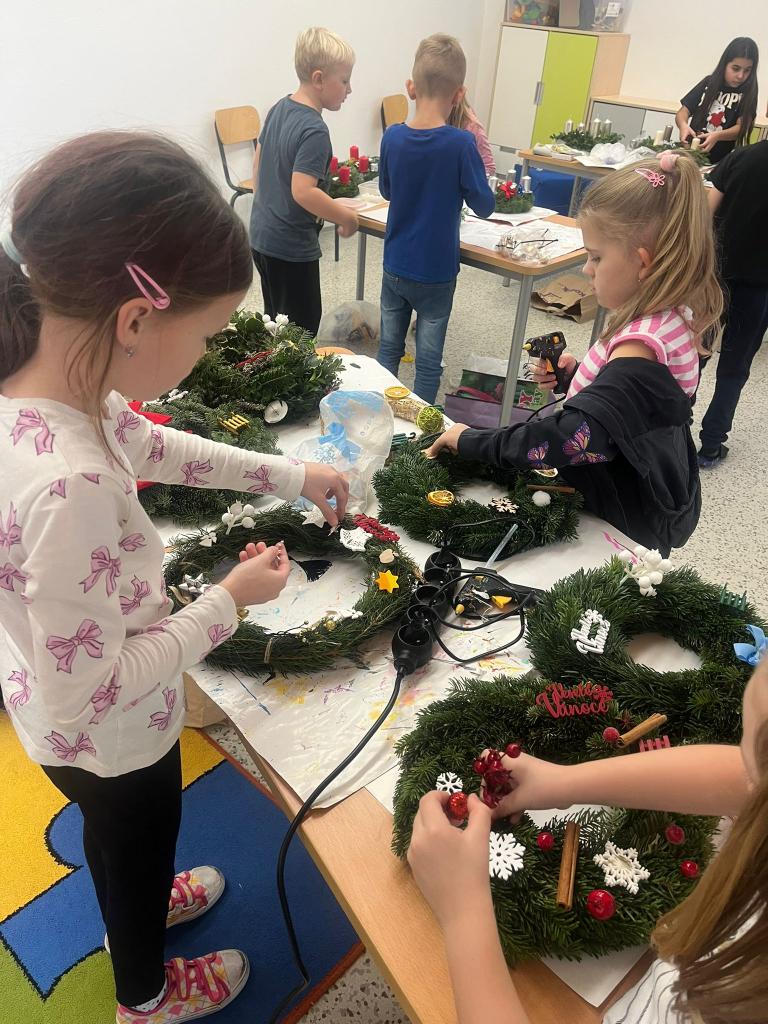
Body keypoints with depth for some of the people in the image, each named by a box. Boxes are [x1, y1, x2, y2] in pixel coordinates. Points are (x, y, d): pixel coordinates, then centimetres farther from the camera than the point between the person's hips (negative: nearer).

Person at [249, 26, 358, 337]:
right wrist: (346, 217, -17)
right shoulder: (314, 130, -21)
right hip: (292, 248, -9)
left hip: (261, 236, 9)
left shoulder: (279, 108, 6)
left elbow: (258, 161, 16)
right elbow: (303, 192, -29)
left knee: (275, 323, 21)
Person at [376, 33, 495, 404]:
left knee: (389, 349, 17)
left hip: (395, 266, 4)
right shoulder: (461, 143, -18)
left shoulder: (392, 136, -6)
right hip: (436, 272, -4)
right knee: (428, 361, 8)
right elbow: (484, 207, -7)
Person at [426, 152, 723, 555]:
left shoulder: (642, 345, -29)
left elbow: (570, 438, -37)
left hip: (619, 532, -9)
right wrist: (578, 375, -1)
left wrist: (470, 442, -27)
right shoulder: (672, 319, 0)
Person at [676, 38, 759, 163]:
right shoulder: (709, 83, 6)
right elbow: (684, 111, 2)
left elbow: (741, 127, -7)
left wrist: (717, 136, -28)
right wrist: (683, 125, -23)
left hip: (720, 161, -2)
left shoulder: (748, 93, 1)